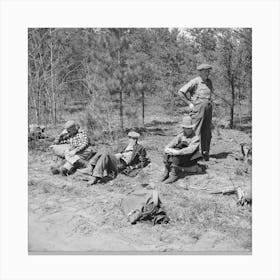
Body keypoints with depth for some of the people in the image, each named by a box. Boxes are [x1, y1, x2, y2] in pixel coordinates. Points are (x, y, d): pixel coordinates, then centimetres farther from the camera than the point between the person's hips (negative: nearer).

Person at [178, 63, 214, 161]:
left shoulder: (209, 82, 13)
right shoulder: (195, 82, -7)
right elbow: (180, 92, -9)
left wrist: (209, 103, 16)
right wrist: (189, 103, -9)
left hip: (208, 109, 6)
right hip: (197, 109, -6)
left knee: (207, 133, 7)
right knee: (196, 132, -6)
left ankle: (205, 153, 15)